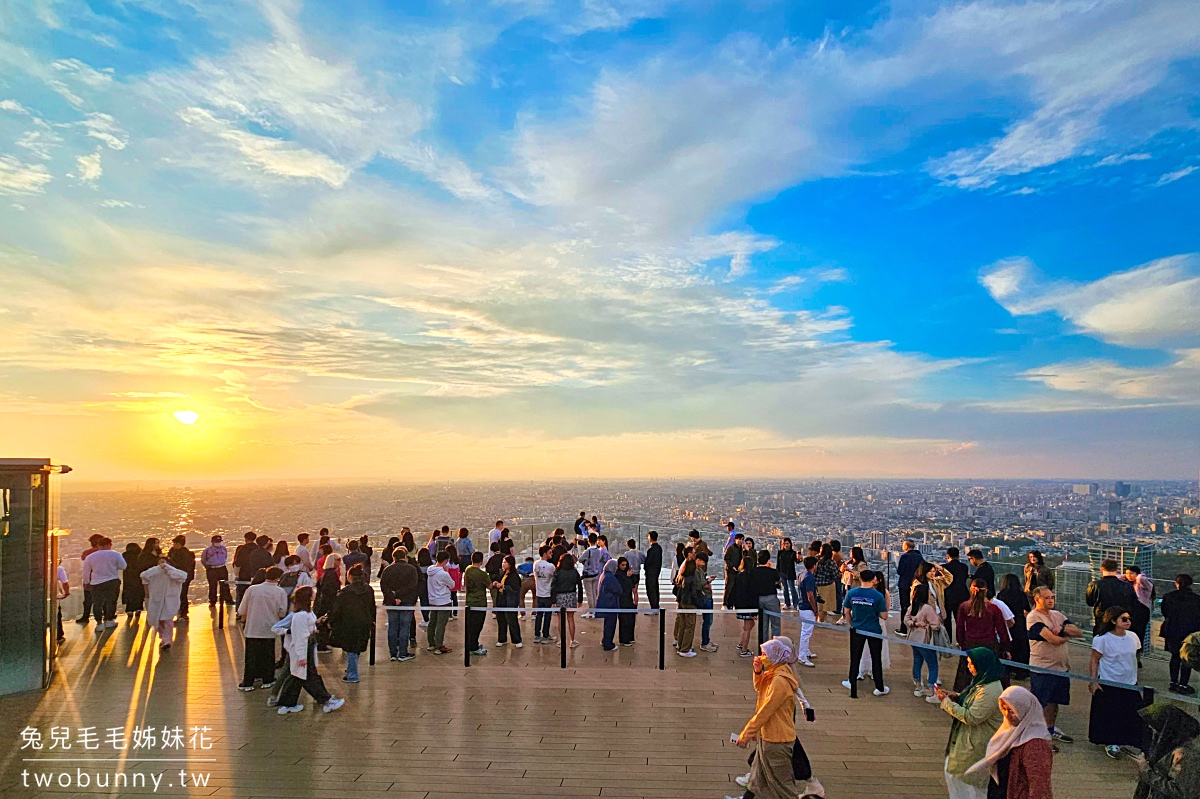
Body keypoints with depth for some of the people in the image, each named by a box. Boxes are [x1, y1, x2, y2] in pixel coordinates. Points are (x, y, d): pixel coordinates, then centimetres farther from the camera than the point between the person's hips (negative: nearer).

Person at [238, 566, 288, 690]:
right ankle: (267, 680, 21)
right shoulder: (280, 592, -9)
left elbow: (242, 610, 1)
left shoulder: (252, 589, -4)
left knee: (251, 656, 10)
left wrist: (243, 622, 19)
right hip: (269, 628, -1)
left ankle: (247, 682, 12)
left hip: (252, 628, 1)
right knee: (268, 655, 13)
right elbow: (282, 612, -8)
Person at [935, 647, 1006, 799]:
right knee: (952, 772, 20)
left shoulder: (990, 692, -29)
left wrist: (946, 702, -21)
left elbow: (971, 717, -27)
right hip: (966, 739, 10)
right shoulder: (981, 682, 3)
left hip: (977, 746, -10)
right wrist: (954, 696, -1)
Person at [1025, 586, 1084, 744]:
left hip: (1061, 666, 7)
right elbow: (1053, 639, -22)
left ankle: (1051, 729, 35)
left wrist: (1063, 628, -15)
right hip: (1042, 667, -7)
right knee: (1040, 702, 0)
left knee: (1054, 700, 19)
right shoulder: (1033, 617, -14)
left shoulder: (1057, 615, 10)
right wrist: (1068, 635, -3)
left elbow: (1079, 633, 3)